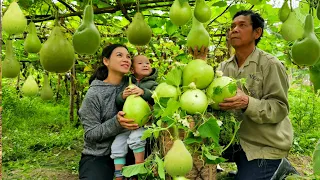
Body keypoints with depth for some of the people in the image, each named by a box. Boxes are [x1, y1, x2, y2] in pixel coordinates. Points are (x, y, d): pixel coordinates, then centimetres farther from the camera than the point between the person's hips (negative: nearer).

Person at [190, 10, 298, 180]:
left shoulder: (270, 64, -14)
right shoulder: (225, 66, 4)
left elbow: (280, 109, -19)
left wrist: (247, 103, -36)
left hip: (266, 145, -6)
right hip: (236, 139, 6)